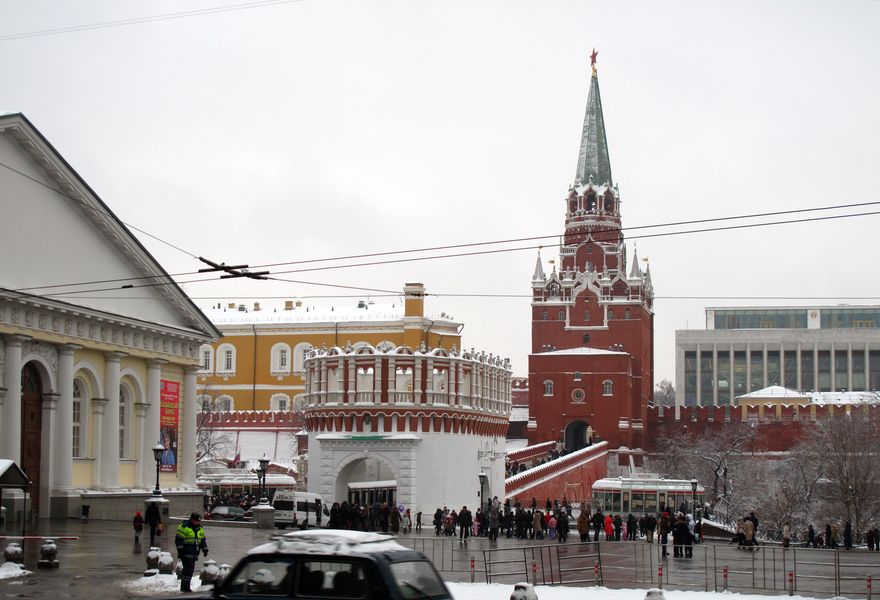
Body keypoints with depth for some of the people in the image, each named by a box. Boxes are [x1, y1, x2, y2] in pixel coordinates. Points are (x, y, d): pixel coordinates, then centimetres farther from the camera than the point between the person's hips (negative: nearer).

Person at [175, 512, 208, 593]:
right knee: (188, 568, -15)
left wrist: (205, 549, 17)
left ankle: (184, 587, 16)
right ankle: (185, 587, -11)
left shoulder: (200, 529, 15)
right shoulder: (184, 527, -8)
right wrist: (180, 549, -13)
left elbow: (203, 540, 24)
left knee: (191, 569, 8)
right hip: (186, 553, -8)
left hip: (194, 554, 8)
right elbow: (178, 539, -9)